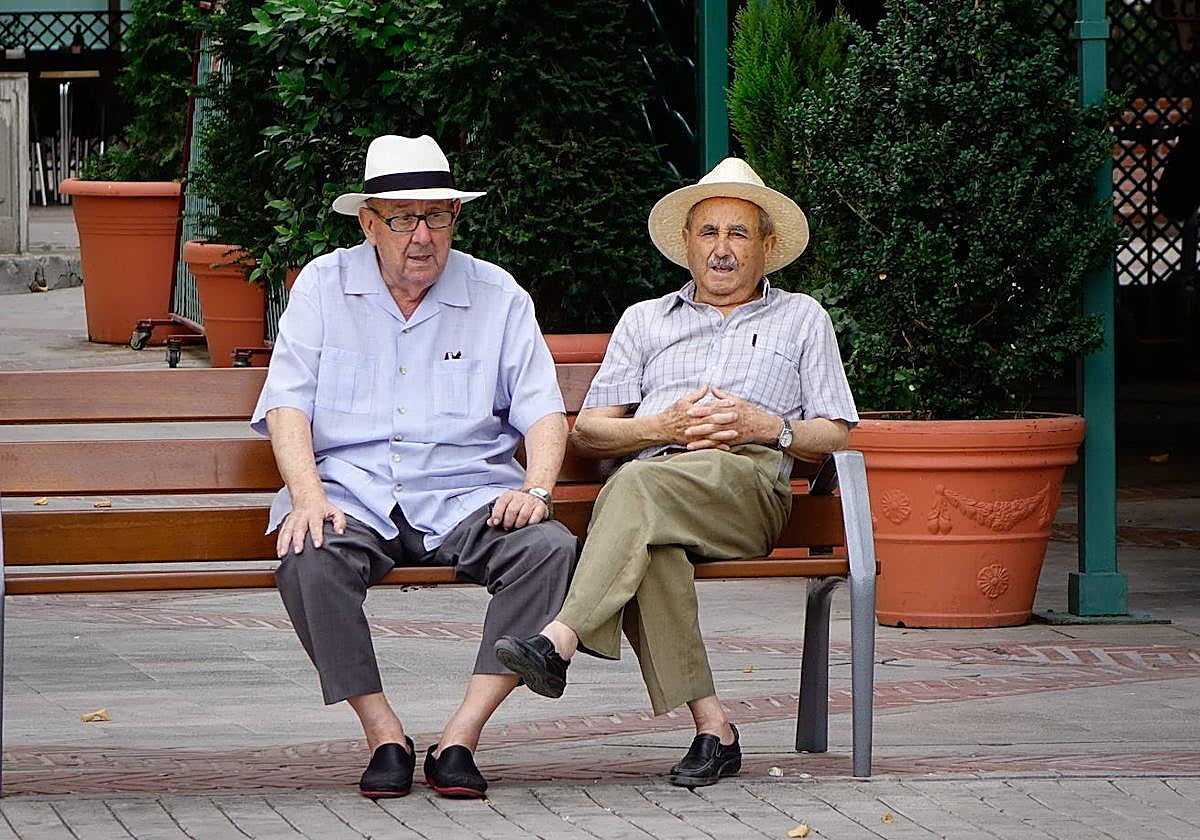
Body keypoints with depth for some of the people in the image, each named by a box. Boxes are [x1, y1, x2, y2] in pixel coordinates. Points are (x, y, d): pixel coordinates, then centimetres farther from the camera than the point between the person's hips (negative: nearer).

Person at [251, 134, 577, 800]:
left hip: (465, 493, 1)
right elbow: (287, 403, 1)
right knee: (307, 560, -34)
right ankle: (384, 737, -20)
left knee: (549, 549, -29)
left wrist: (535, 487, -16)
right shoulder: (323, 285, 9)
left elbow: (542, 410, 6)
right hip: (353, 490, -1)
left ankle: (460, 740, -26)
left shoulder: (497, 296, 10)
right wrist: (308, 496, -18)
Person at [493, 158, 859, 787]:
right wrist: (661, 426, 1)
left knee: (636, 486, -37)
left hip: (751, 482, -2)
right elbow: (587, 432, 21)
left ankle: (561, 641, -52)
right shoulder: (645, 320, 32)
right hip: (656, 480, 2)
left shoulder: (802, 319, 27)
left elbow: (836, 436, 18)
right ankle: (710, 725, -42)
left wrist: (768, 427, -2)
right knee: (647, 548, -39)